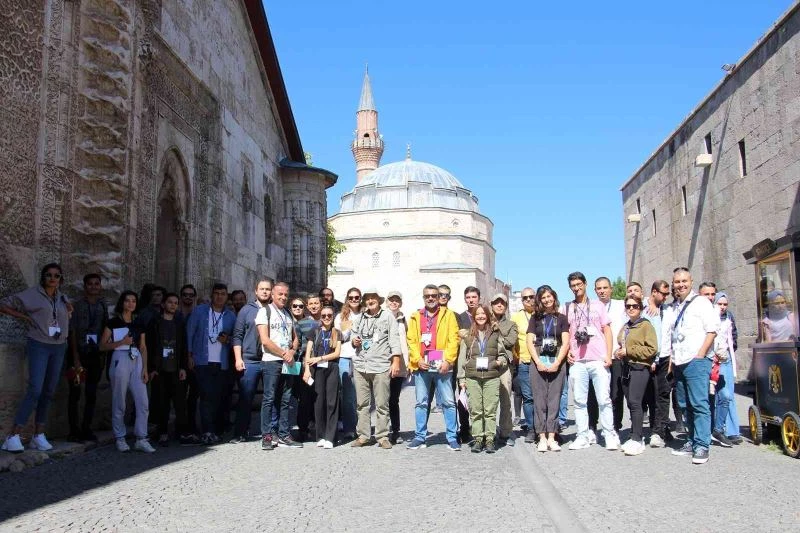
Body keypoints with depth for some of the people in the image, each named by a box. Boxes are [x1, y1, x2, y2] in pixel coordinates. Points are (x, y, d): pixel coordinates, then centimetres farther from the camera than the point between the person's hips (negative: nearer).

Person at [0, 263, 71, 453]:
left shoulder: (62, 298, 12)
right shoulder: (32, 294, -4)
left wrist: (69, 309, 6)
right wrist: (25, 317, -8)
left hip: (59, 347, 6)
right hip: (39, 346, -5)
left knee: (49, 392, 6)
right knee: (35, 390, -16)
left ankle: (39, 435, 13)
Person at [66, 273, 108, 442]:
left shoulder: (103, 306, 10)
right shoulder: (78, 305, -3)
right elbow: (72, 332, -6)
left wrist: (104, 355, 6)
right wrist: (76, 358, -11)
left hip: (96, 354, 4)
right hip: (80, 353, -4)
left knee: (92, 393, 8)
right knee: (75, 393, -1)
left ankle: (86, 429, 16)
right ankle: (74, 431, 4)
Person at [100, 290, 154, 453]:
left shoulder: (139, 324, 14)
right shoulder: (113, 322, 2)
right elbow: (103, 346, -1)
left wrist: (145, 368, 6)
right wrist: (121, 342, -15)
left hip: (136, 362, 4)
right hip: (120, 361, -4)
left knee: (143, 402, -4)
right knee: (119, 403, 2)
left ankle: (141, 439, 2)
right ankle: (120, 439, 14)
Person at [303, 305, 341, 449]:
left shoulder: (337, 333, 11)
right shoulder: (315, 332, 10)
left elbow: (337, 353, 3)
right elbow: (308, 352, 4)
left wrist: (319, 358, -7)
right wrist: (307, 369, -8)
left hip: (332, 369, 0)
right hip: (317, 369, 0)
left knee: (332, 402, -4)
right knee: (319, 402, -1)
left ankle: (329, 438, -3)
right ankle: (320, 437, 7)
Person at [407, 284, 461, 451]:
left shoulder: (448, 315, 5)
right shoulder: (415, 317, 13)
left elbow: (453, 339, -1)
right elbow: (411, 340, 7)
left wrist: (448, 360, -11)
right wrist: (417, 359, -6)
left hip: (442, 366, -2)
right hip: (421, 366, 2)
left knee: (448, 402, 0)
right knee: (421, 403, 8)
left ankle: (452, 438, 7)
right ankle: (420, 437, 16)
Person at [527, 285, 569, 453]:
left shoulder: (562, 318, 11)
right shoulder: (535, 318, 12)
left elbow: (565, 343, 3)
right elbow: (530, 342, 4)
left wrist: (557, 363, -9)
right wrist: (538, 362, -8)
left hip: (557, 362, 0)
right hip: (538, 361, 0)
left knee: (554, 399, -1)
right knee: (539, 399, -2)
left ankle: (551, 437, 2)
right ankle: (542, 437, 1)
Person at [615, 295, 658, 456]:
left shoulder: (645, 325, -5)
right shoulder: (625, 327, 18)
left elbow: (652, 349, -14)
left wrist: (628, 351, -14)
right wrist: (619, 352, 11)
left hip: (640, 367, -8)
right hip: (626, 367, 8)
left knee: (635, 402, -14)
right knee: (631, 403, 8)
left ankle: (637, 440, -12)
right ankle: (635, 437, 15)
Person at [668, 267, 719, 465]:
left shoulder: (700, 302, -1)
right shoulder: (676, 307, 21)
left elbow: (712, 329, -9)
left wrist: (700, 354, -15)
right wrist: (672, 359, 15)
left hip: (696, 362, -7)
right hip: (679, 363, 7)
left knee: (699, 404, -11)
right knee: (686, 405, 9)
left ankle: (702, 446, -8)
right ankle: (692, 442, 16)